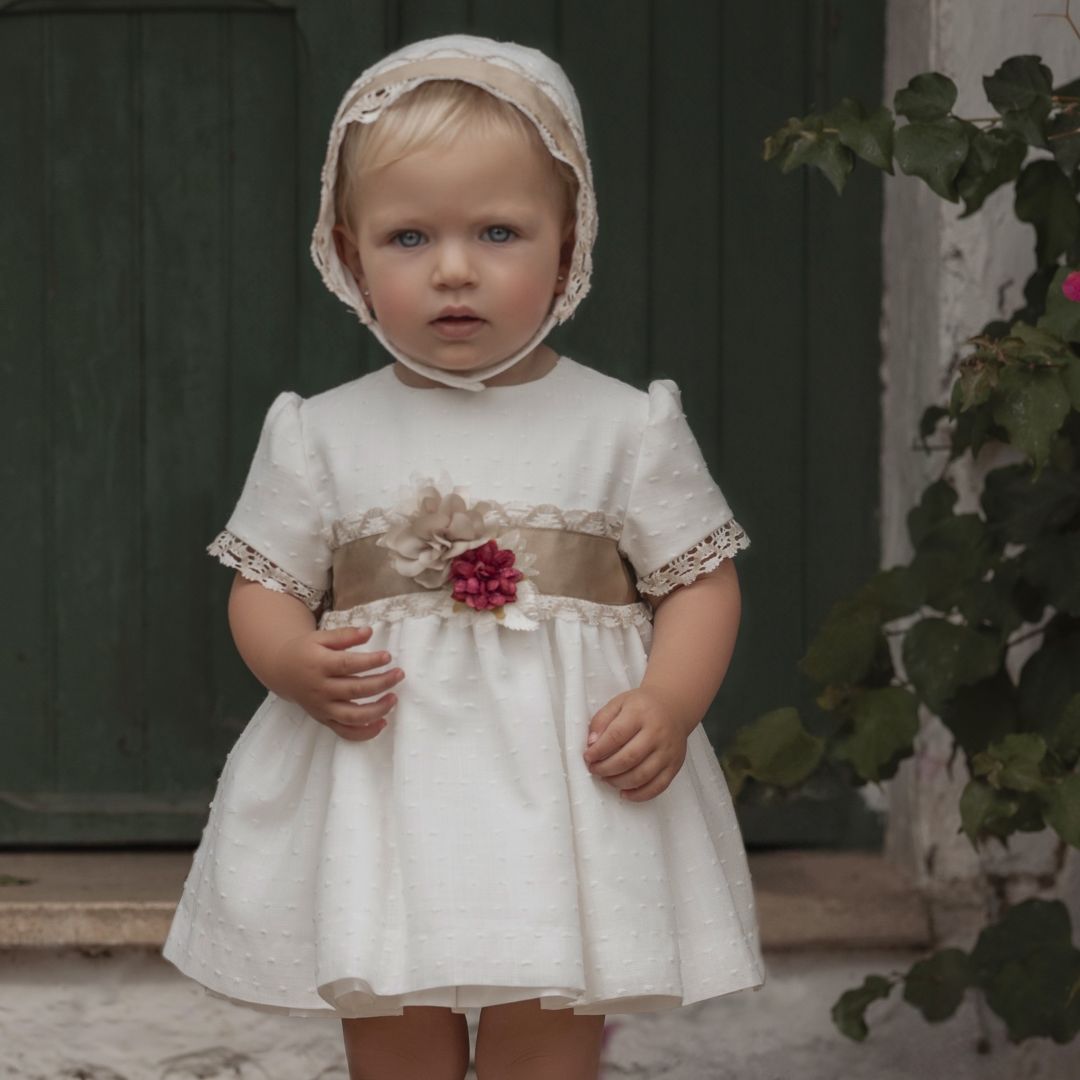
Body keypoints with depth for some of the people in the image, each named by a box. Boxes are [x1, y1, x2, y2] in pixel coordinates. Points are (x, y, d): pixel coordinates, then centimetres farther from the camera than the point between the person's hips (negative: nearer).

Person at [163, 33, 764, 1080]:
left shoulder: (626, 428, 1)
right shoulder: (321, 436, 4)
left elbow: (701, 581, 2)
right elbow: (264, 589, 7)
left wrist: (669, 703, -15)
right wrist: (299, 664, -15)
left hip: (569, 797, -1)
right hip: (378, 800, 1)